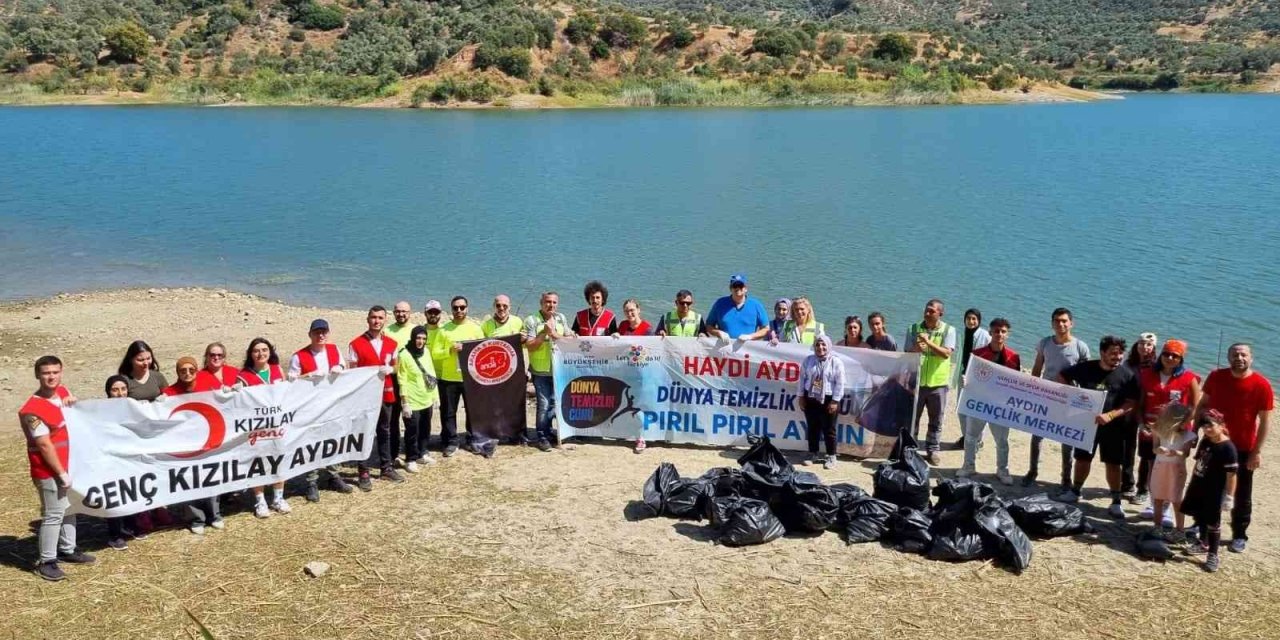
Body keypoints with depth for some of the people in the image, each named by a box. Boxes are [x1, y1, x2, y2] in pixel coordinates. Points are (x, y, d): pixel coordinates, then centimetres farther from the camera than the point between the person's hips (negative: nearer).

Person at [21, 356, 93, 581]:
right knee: (53, 515, -2)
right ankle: (46, 562, 10)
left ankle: (67, 550, 34)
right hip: (49, 471, -8)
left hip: (68, 463, 8)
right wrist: (61, 473, -18)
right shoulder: (33, 410, -23)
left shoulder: (62, 392, 1)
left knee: (68, 508, 19)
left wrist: (74, 402, -2)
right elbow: (44, 445, -22)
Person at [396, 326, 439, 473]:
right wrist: (405, 403, -16)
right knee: (412, 431, -1)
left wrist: (434, 395, 15)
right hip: (412, 401, -7)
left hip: (426, 399, 7)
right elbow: (402, 381, -14)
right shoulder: (404, 354, -14)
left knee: (425, 429, 17)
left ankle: (422, 454, 32)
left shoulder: (426, 351, 7)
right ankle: (411, 459, 11)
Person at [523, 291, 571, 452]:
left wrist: (555, 334, -13)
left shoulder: (561, 318, 7)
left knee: (553, 403, 12)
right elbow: (529, 346, -13)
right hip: (540, 371, -5)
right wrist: (544, 334, -21)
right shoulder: (531, 321, -7)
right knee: (544, 405, -5)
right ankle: (542, 437, 5)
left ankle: (548, 433, 27)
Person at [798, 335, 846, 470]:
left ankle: (831, 457, 10)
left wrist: (835, 401, -12)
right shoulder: (808, 360, 4)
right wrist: (801, 397, 4)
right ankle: (812, 454, 22)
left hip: (828, 400, -3)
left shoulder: (836, 362, -7)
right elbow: (802, 379, 8)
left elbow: (840, 383, -9)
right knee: (812, 428, 10)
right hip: (810, 399, 4)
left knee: (829, 429, 1)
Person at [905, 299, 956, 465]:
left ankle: (932, 451, 20)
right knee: (911, 418, 7)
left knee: (936, 420, 9)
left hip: (937, 383, -1)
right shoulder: (914, 328, 2)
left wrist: (929, 342, -26)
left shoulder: (948, 330, -3)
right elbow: (907, 353, -1)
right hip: (915, 381, 1)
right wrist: (915, 349, -23)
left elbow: (946, 353, -15)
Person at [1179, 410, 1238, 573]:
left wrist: (1229, 497, -19)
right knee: (1200, 517, 20)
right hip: (1199, 487, 8)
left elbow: (1231, 475, -19)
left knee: (1213, 523, 1)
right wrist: (1191, 484, 19)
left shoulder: (1228, 448, -20)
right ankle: (1203, 543, 40)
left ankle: (1213, 555, 10)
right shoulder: (1205, 441, 5)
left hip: (1214, 492, -8)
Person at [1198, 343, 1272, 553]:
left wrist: (1257, 451, -12)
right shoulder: (1216, 377, -5)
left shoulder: (1261, 385, -14)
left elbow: (1265, 420, -10)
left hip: (1243, 449, -3)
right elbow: (1202, 405, 7)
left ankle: (1239, 535, 22)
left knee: (1242, 495, 9)